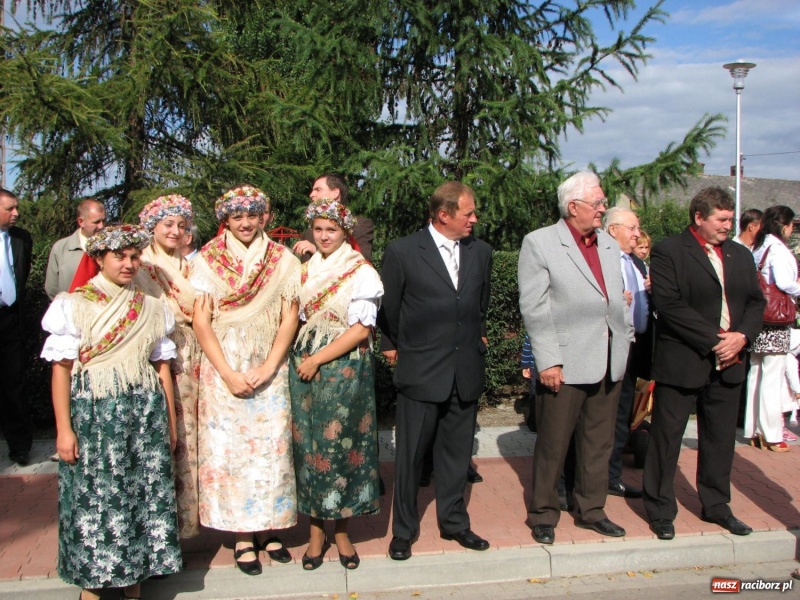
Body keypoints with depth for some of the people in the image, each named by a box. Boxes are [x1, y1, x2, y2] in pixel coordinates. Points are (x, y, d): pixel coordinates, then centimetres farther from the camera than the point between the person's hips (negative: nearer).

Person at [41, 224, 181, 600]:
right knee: (93, 498, 0)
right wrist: (64, 428, -10)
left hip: (144, 414, 3)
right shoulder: (74, 305, 0)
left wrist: (170, 422, 11)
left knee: (143, 495, 4)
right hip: (93, 414, -3)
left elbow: (162, 366, 12)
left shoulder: (153, 308, 11)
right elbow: (61, 367, -4)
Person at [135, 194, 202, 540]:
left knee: (185, 434, 5)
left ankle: (183, 518, 16)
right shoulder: (139, 264, 2)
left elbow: (194, 305, -2)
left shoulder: (189, 265, 14)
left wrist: (173, 270, -4)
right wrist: (182, 313, -6)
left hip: (186, 358, 4)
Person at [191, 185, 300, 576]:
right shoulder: (207, 260, 2)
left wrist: (267, 368, -10)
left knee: (270, 446, 3)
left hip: (270, 367, 1)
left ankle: (266, 528, 18)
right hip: (223, 366, -1)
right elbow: (201, 322, -3)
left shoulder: (283, 261, 4)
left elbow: (289, 319, 1)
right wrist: (228, 373, -11)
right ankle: (241, 536, 13)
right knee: (229, 446, 1)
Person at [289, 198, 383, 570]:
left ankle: (341, 533, 18)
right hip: (304, 365, 4)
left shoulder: (362, 272, -5)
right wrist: (302, 357, 0)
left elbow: (361, 329, -11)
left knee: (341, 445, 2)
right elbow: (297, 317, 16)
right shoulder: (306, 268, 10)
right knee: (308, 445, 6)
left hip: (345, 369, -4)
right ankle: (316, 532, 18)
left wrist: (318, 360, -12)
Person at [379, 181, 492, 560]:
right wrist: (392, 347, 9)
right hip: (420, 372, -4)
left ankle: (453, 522, 30)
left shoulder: (481, 252, 7)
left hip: (466, 372, 4)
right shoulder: (402, 252, -8)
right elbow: (388, 308, 3)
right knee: (410, 454, 6)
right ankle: (404, 529, 22)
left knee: (456, 452, 14)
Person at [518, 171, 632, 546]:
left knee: (598, 442, 15)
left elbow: (618, 299, 18)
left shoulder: (609, 244, 13)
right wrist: (548, 361, -14)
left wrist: (626, 336, 9)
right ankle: (543, 514, 21)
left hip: (609, 362, 6)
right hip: (565, 364, -6)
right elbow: (534, 308, -10)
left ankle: (591, 510, 30)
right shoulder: (539, 243, -5)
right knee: (553, 444, 5)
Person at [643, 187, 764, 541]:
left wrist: (742, 336, -8)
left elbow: (756, 301, 12)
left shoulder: (741, 256, 14)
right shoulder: (668, 253, -8)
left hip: (727, 363, 6)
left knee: (721, 439, 14)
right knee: (666, 438, 3)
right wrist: (714, 339, -17)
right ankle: (660, 511, 16)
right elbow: (670, 306, -16)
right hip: (681, 362, -6)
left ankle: (716, 506, 30)